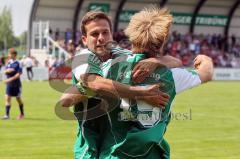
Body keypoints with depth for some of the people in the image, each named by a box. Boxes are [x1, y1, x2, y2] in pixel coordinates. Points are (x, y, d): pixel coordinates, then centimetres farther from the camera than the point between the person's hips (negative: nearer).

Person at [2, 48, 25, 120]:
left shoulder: (17, 63, -12)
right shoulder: (8, 62, 6)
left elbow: (18, 74, -18)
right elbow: (5, 71, 9)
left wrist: (10, 79, -25)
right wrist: (7, 70, -15)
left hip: (16, 84, -5)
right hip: (9, 84, 5)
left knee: (18, 99, 9)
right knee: (7, 98, -6)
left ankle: (22, 114, 26)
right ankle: (7, 114, -6)